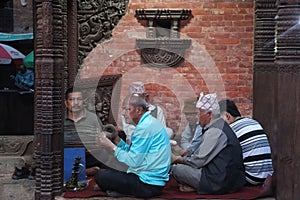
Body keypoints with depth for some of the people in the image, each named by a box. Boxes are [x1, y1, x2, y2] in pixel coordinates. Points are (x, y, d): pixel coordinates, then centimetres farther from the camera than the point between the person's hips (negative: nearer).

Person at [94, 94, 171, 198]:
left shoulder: (145, 127, -19)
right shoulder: (149, 122, 12)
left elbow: (133, 161, -21)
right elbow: (134, 153, 10)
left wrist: (112, 146, -12)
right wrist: (117, 140, 1)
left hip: (148, 185, -10)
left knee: (100, 175, -10)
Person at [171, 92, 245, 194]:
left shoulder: (214, 131, -18)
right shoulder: (220, 126, 14)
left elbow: (199, 161, -16)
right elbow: (203, 156, 18)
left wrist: (181, 159, 0)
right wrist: (186, 157, 11)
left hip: (220, 183, -10)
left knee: (176, 168, -13)